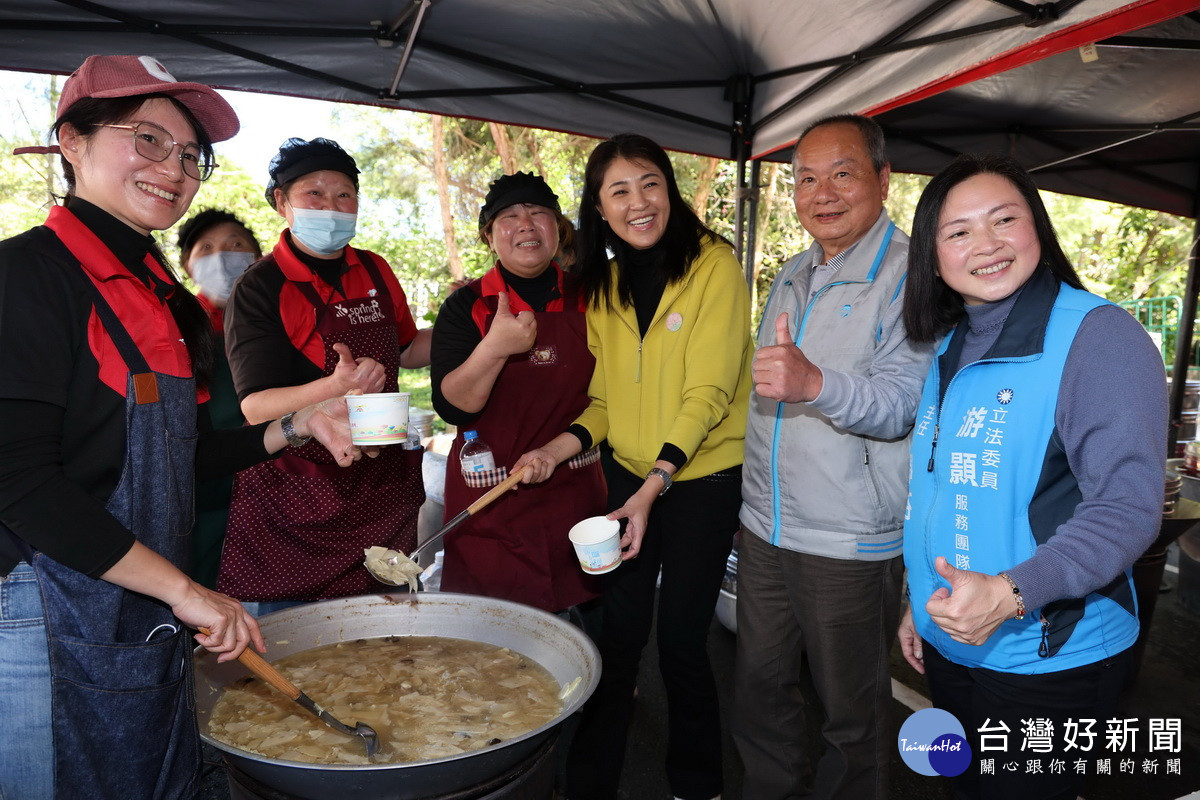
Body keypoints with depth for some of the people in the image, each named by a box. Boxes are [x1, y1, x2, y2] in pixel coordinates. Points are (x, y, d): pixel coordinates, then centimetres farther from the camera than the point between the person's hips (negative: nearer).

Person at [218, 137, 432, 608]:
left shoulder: (376, 272, 6)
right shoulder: (260, 288, -10)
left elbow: (406, 350, 22)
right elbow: (256, 406, -18)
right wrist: (336, 386, -35)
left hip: (383, 492, 5)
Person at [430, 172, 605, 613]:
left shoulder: (586, 299, 4)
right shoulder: (467, 307, -3)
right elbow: (452, 407, -12)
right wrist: (494, 348, -26)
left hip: (577, 493, 3)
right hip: (491, 501, -2)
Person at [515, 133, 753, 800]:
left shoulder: (713, 265, -11)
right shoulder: (606, 283, 7)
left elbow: (707, 393, -16)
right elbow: (608, 397, 9)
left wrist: (653, 489, -22)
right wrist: (559, 449, -8)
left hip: (702, 480, -4)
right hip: (630, 476, 5)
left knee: (681, 641, 5)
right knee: (618, 637, 11)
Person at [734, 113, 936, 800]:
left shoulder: (911, 274, -11)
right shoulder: (792, 277, 12)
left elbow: (901, 402, -23)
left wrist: (815, 383, -43)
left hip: (851, 542, -7)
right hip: (765, 528, 7)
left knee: (853, 713, 11)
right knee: (760, 691, 19)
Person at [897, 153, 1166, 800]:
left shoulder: (1099, 335, -16)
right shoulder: (951, 350, 6)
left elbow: (1128, 507, -22)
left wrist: (1012, 594, -35)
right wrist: (920, 603, 14)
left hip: (1049, 662, -7)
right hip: (949, 645, 7)